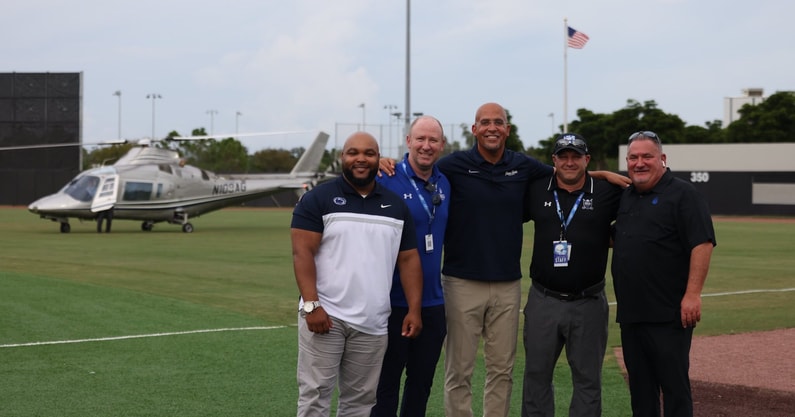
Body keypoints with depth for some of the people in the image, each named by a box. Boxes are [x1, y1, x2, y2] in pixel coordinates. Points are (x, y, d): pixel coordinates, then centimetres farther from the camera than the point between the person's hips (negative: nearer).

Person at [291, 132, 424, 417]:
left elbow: (408, 259, 12)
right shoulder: (318, 199, -1)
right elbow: (302, 252, -7)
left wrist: (414, 310, 3)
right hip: (325, 314, -4)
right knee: (315, 393, -2)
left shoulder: (396, 206, 12)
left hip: (372, 322, 4)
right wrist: (311, 305, -17)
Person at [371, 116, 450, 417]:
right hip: (394, 302, -6)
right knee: (386, 383, 5)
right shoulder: (386, 180, -11)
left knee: (422, 382, 14)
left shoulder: (444, 184, 8)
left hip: (433, 303, 6)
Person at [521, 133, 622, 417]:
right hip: (543, 301, 2)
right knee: (536, 374, 9)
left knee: (588, 378, 7)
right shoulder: (536, 190, 4)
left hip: (589, 303, -1)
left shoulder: (607, 193, -1)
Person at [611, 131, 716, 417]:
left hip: (668, 315, -7)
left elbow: (702, 244, -15)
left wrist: (692, 294, -21)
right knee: (640, 384, 13)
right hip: (630, 312, 7)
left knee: (674, 383, -2)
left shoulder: (682, 194, -7)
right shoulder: (625, 197, 16)